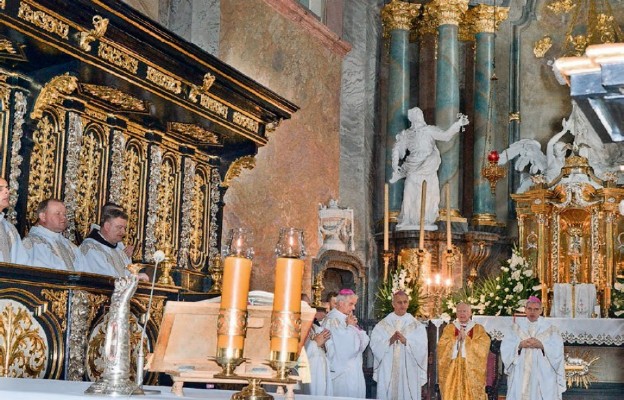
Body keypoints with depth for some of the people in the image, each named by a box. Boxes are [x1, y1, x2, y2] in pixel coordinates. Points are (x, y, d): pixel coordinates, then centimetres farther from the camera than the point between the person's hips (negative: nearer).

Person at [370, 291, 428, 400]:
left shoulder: (417, 326, 5)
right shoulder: (382, 325, 6)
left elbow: (421, 350, -5)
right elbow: (375, 346, -4)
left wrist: (406, 341, -19)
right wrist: (390, 341, -20)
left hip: (409, 374, 0)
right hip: (387, 374, 0)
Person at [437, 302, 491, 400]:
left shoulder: (479, 329, 8)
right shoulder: (449, 328, 11)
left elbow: (483, 347, -7)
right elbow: (442, 347, -2)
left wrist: (466, 339, -11)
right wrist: (457, 339, -12)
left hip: (472, 371, -1)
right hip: (453, 371, 1)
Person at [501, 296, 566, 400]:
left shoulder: (549, 328, 7)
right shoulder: (516, 327, 9)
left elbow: (557, 350, -3)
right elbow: (506, 347, 0)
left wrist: (541, 345, -17)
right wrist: (520, 344, -16)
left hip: (543, 375, -1)